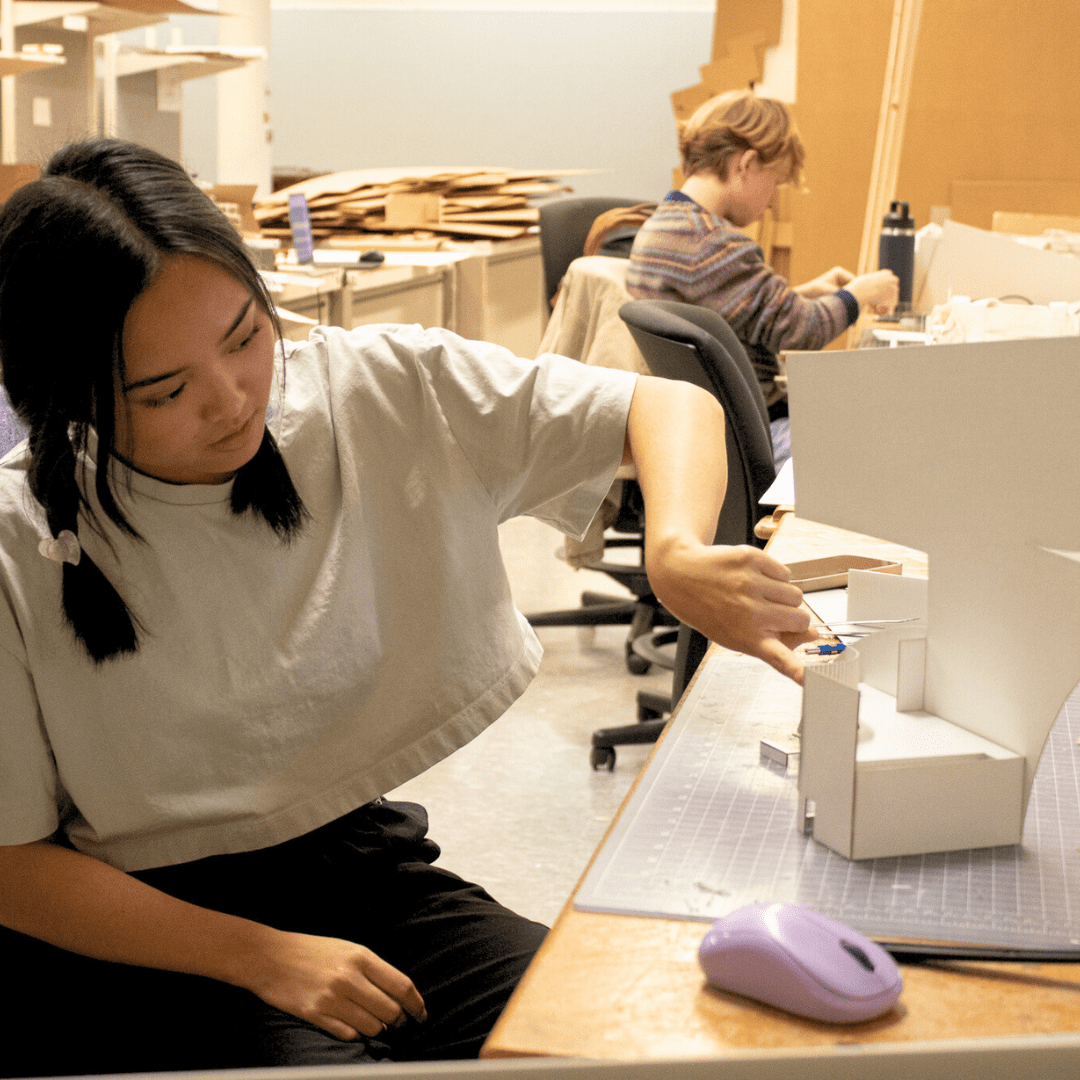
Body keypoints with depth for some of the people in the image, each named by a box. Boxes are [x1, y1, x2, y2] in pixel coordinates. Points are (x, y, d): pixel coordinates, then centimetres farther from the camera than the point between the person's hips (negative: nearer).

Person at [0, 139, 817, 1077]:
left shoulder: (379, 392, -7)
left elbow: (670, 405, -5)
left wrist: (677, 554, -28)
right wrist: (262, 957, -18)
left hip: (360, 863, 3)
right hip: (149, 929, -2)